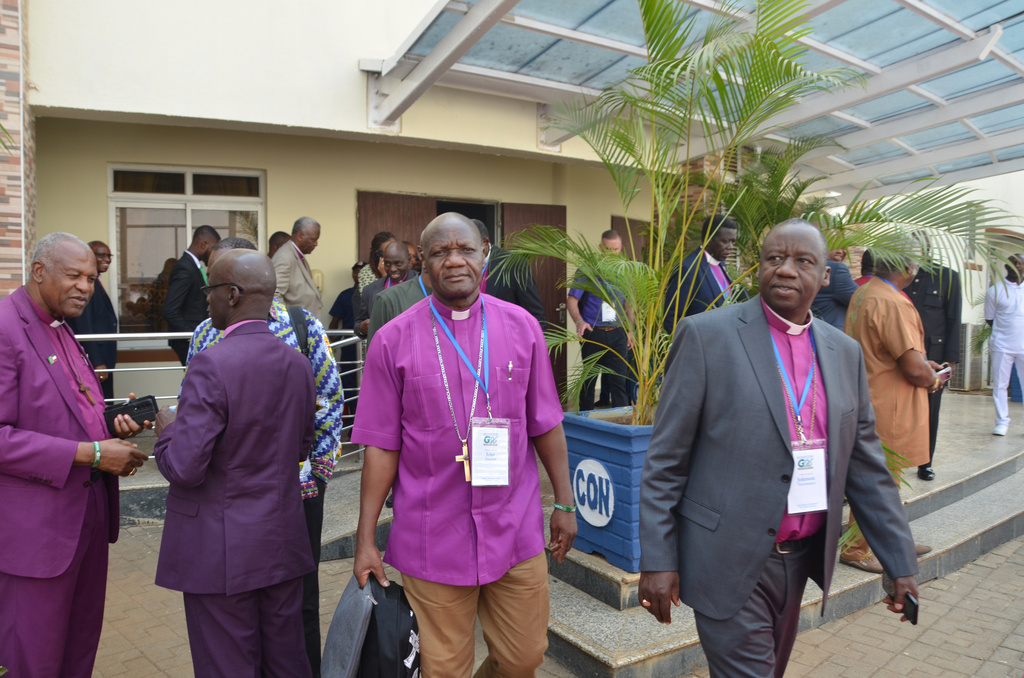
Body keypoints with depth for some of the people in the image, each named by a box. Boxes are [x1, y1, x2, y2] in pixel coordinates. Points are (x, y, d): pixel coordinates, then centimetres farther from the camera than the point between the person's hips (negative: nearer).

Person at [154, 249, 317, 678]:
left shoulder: (212, 366, -20)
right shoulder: (297, 362, 1)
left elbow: (184, 468, -19)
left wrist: (166, 432, -1)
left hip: (222, 552, -6)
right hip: (284, 543, 6)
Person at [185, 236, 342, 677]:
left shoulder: (304, 328, -6)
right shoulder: (206, 334, 4)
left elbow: (331, 401, -2)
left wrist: (318, 471, -6)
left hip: (295, 489, -2)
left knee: (299, 603, 13)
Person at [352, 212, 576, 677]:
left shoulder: (522, 327, 0)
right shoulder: (393, 340, -5)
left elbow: (545, 425, 5)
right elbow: (382, 446, -2)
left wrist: (564, 503, 7)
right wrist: (365, 541, -1)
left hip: (515, 530, 2)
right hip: (433, 540, -1)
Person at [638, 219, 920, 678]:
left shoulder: (845, 352, 5)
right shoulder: (707, 335, -12)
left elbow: (866, 465, 10)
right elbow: (665, 460, -11)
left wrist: (900, 562, 9)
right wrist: (657, 561, -12)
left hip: (801, 558, 6)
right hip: (730, 562, -6)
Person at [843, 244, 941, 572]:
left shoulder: (863, 293, 8)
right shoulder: (893, 303, -24)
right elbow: (914, 369, -24)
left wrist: (922, 363, 14)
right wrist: (933, 380, -3)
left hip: (875, 403, 10)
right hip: (888, 410, -10)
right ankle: (856, 551, 15)